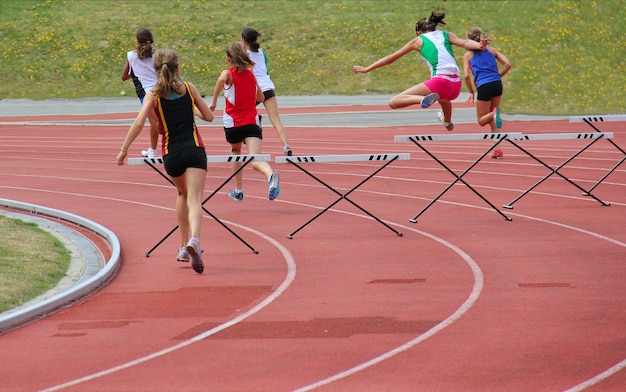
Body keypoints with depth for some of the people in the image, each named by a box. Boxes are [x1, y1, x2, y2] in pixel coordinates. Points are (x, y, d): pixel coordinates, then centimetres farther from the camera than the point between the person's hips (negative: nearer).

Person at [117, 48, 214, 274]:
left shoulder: (154, 95, 1)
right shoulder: (189, 88, 5)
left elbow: (139, 123, -11)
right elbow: (209, 116, 11)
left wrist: (124, 149, -7)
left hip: (171, 154, 1)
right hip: (194, 150, -1)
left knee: (182, 194, 28)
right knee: (194, 199, -11)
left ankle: (184, 247, 27)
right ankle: (193, 239, -40)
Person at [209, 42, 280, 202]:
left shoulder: (228, 74, -2)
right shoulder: (251, 75, 12)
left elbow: (222, 79, -28)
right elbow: (261, 98, 22)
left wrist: (214, 101, -20)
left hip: (233, 122, -2)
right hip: (252, 122, 2)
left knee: (235, 151, 28)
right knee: (255, 160, -14)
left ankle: (238, 190, 35)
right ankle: (271, 175, -47)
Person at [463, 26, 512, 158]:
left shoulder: (468, 55, 8)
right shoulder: (491, 50, 15)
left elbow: (466, 76, -1)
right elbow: (507, 64, 5)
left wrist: (471, 93, 8)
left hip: (483, 87, -4)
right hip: (497, 84, 4)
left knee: (482, 120, 11)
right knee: (492, 120, 17)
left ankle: (494, 113, -24)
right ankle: (497, 149, 7)